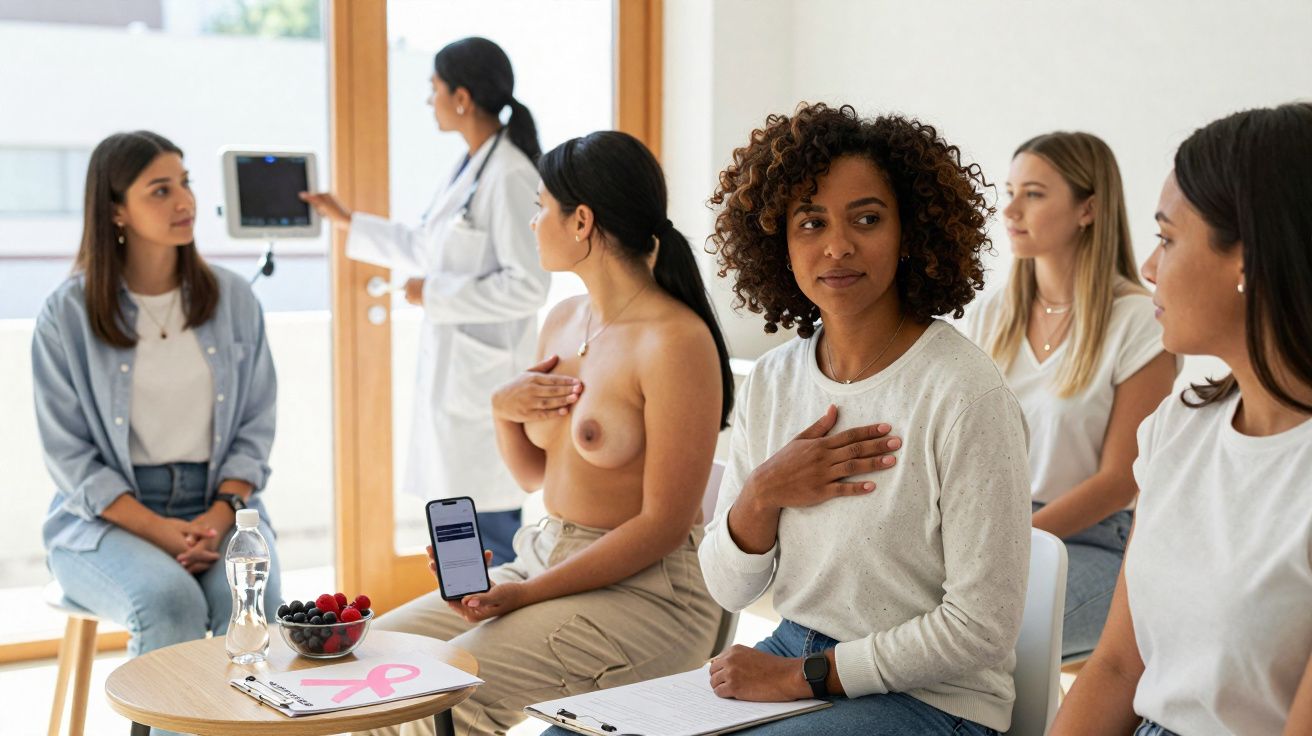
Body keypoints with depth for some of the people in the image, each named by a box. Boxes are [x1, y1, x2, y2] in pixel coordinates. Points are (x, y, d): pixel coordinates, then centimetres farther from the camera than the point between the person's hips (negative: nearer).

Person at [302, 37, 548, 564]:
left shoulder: (510, 177, -16)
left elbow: (527, 286, -21)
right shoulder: (471, 169, 14)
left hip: (486, 378, -10)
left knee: (487, 531, -5)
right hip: (451, 375, 10)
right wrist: (345, 221, 32)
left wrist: (434, 294, -14)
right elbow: (425, 248, 27)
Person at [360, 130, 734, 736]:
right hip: (545, 559, 8)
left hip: (644, 589, -8)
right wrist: (502, 409, -3)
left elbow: (663, 526, -18)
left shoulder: (675, 341, -17)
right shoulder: (563, 321, 9)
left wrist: (526, 595, -20)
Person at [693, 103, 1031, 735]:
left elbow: (982, 629, -16)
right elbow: (729, 589, 7)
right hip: (791, 654, 6)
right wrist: (763, 494, -13)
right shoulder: (771, 380, 2)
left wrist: (804, 675, -13)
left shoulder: (963, 393, -17)